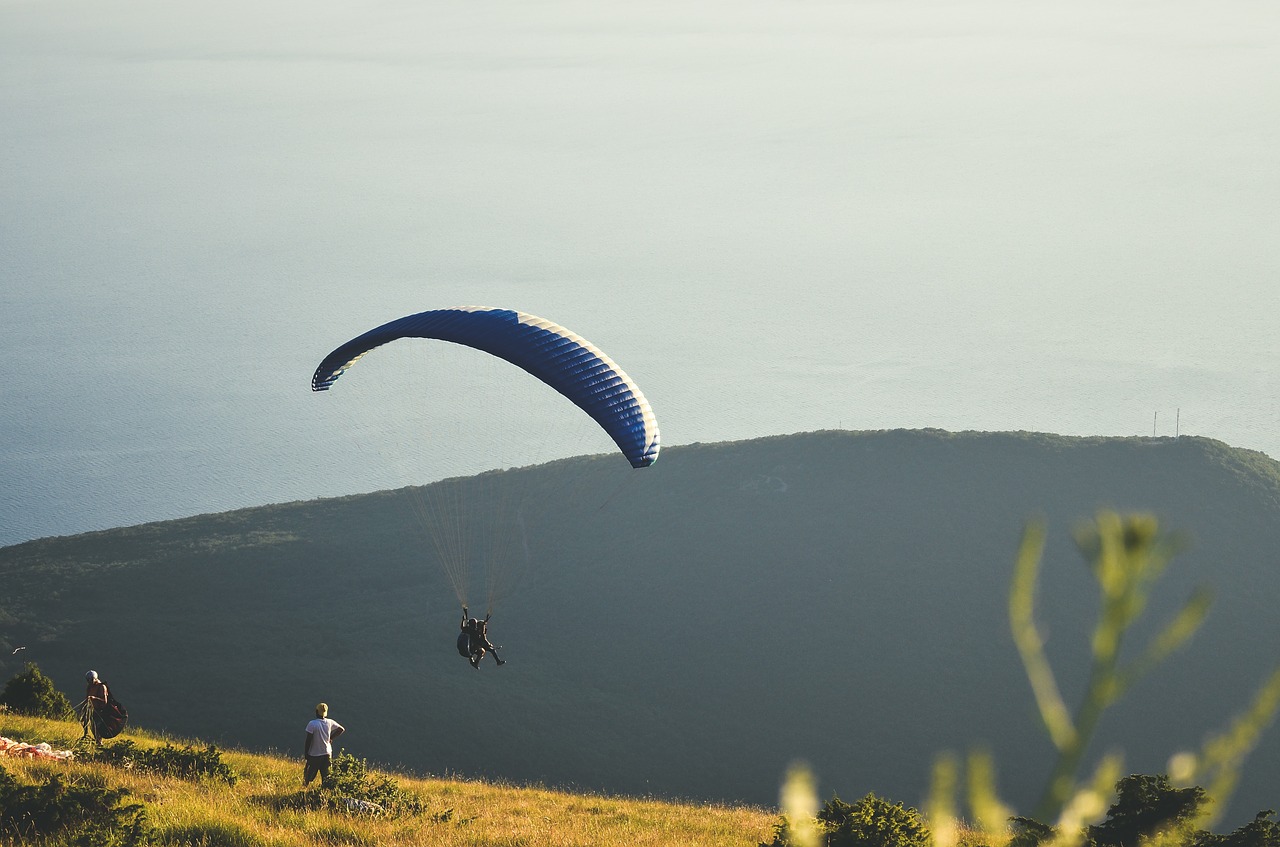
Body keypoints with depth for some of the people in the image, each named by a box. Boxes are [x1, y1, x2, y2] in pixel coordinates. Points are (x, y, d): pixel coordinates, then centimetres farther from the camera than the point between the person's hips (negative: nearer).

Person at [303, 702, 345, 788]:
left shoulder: (312, 724, -17)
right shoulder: (329, 722, -4)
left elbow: (308, 741, -13)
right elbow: (342, 729, 11)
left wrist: (305, 754, -2)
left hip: (314, 756, -4)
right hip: (327, 754, 4)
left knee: (308, 776, 7)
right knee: (326, 778, 9)